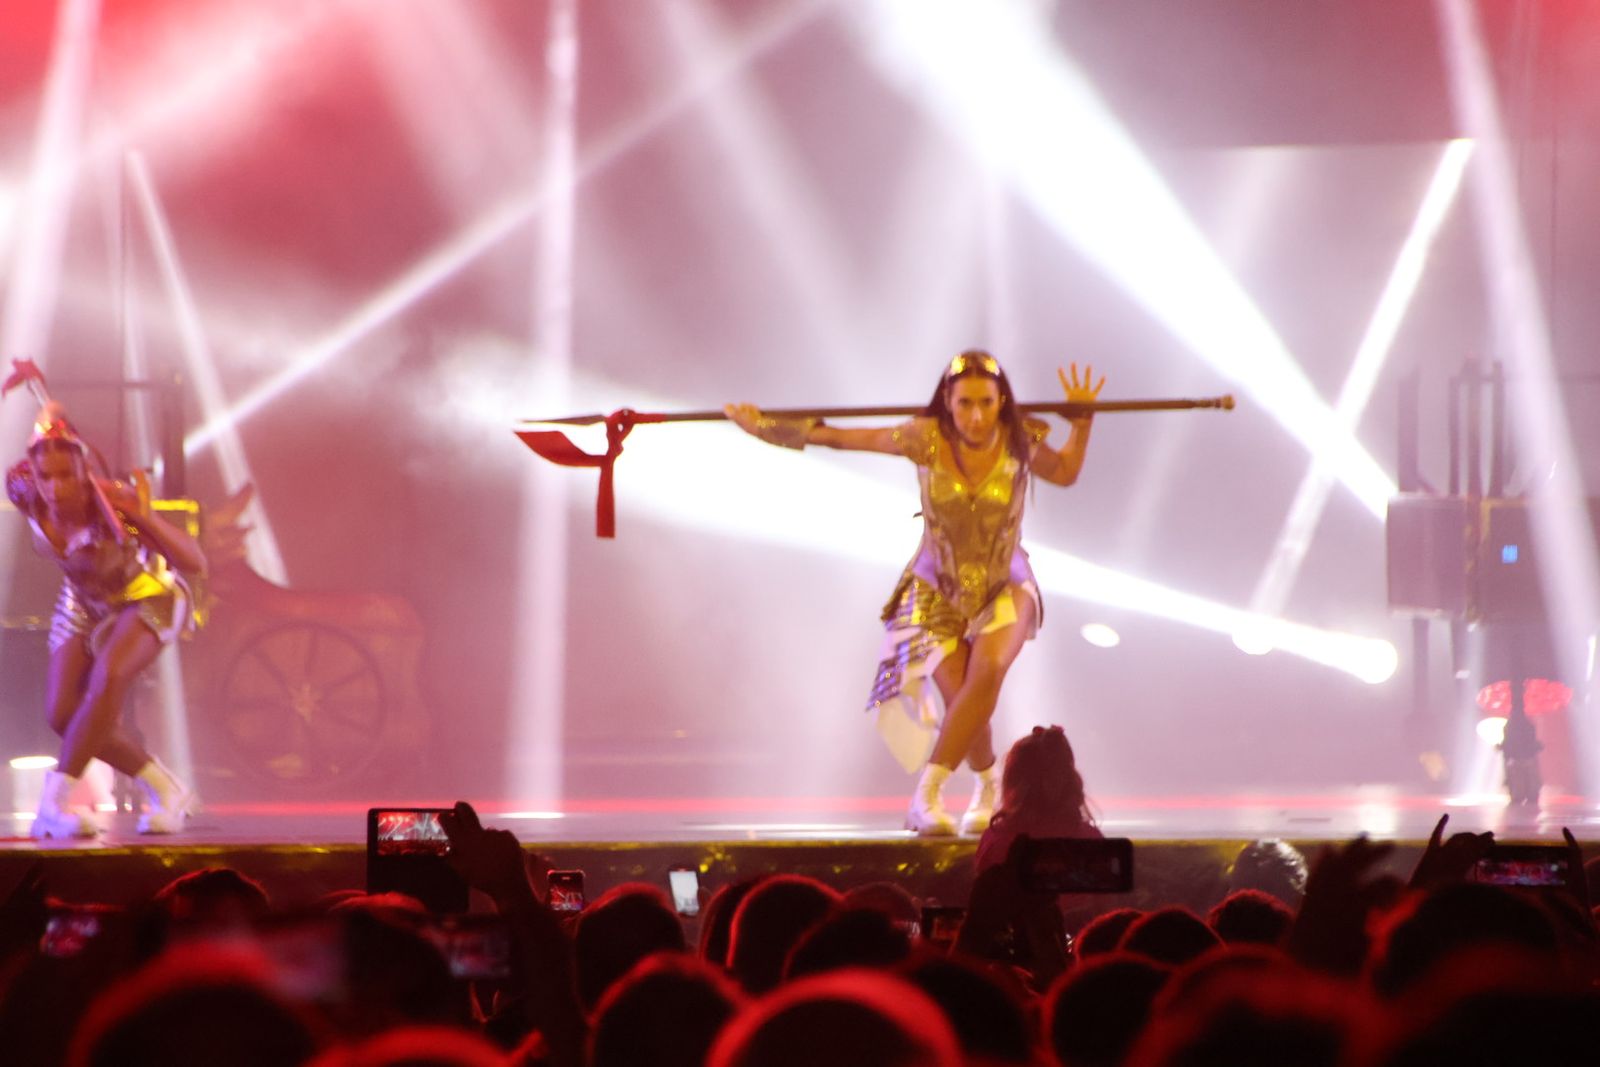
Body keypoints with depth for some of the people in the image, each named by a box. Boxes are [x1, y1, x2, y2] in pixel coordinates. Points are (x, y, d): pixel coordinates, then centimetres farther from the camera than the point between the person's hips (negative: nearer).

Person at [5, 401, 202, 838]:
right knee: (65, 716, -7)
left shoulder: (115, 502, -36)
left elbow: (195, 563, -41)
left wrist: (145, 518, -50)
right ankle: (164, 790, 14)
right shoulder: (24, 492, -25)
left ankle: (52, 803, -30)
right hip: (84, 603, 5)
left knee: (107, 677, -33)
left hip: (147, 595, -5)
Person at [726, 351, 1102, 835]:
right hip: (937, 590, 0)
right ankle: (988, 786, 14)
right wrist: (765, 427, -4)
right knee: (959, 694, -18)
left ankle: (926, 793, -26)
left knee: (988, 669, -29)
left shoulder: (1019, 442, -13)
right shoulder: (926, 439, -16)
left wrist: (1082, 421, -7)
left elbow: (1065, 473, 9)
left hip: (1004, 588, 0)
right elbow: (842, 438, -6)